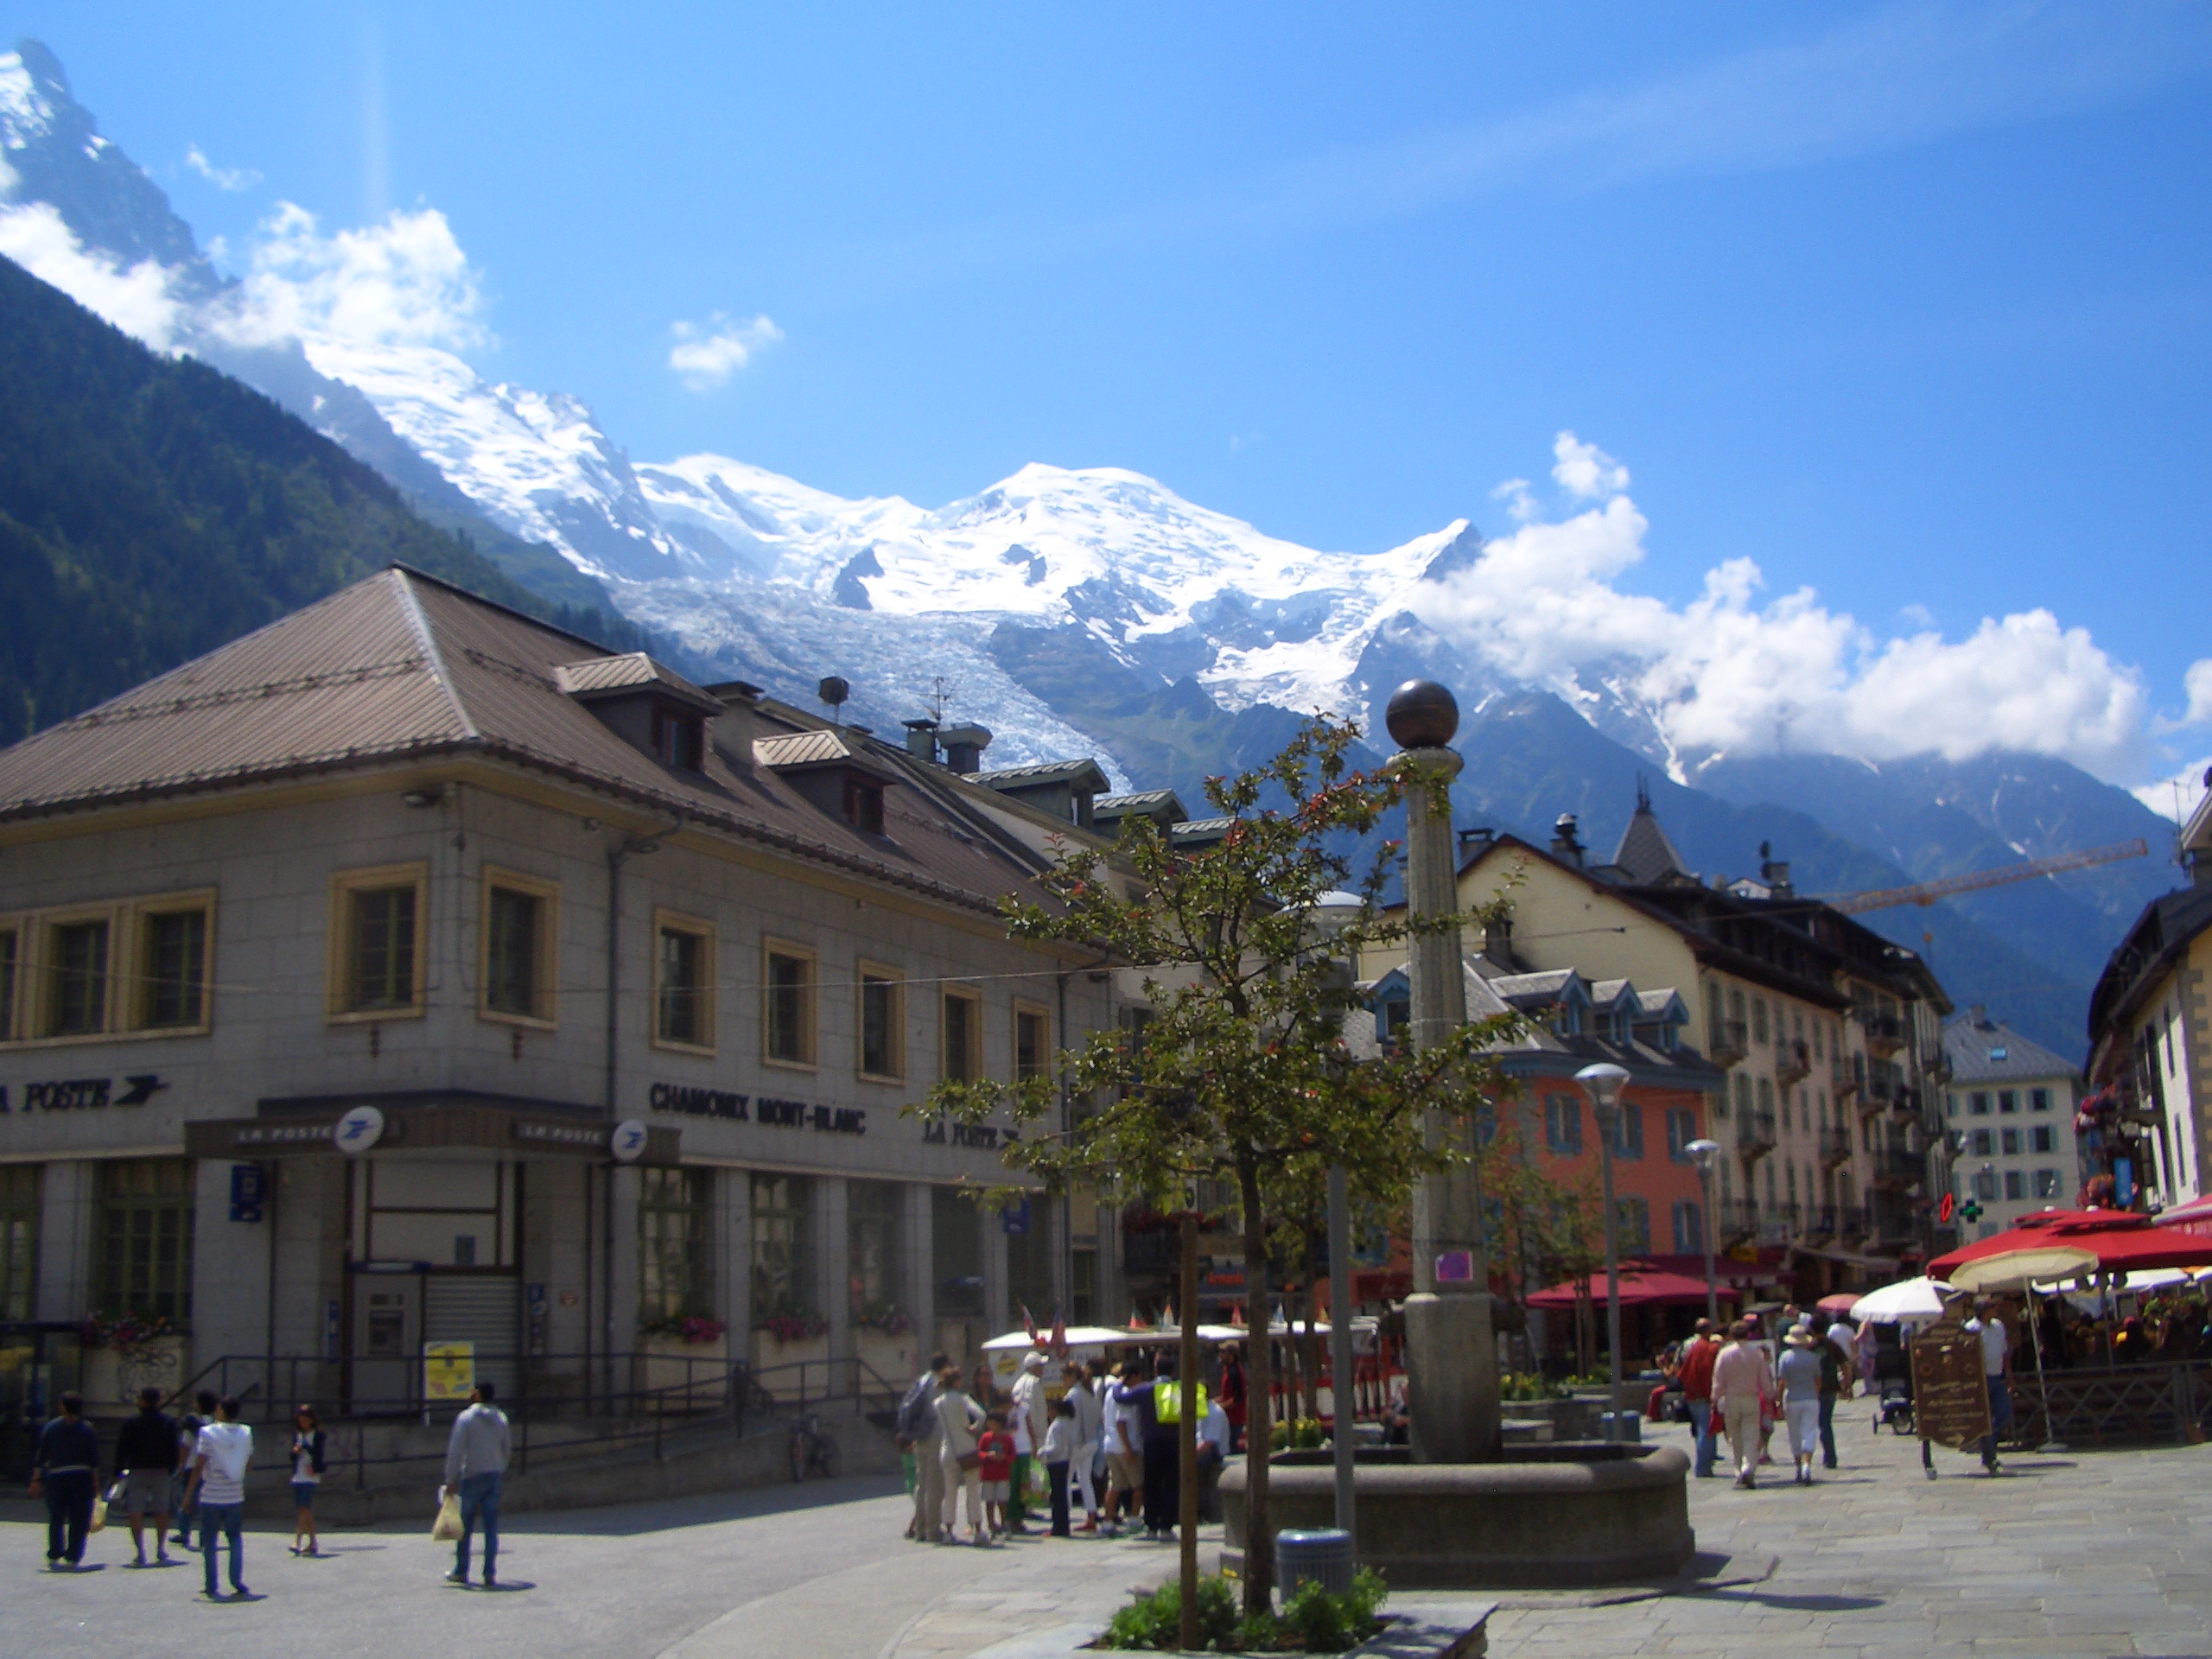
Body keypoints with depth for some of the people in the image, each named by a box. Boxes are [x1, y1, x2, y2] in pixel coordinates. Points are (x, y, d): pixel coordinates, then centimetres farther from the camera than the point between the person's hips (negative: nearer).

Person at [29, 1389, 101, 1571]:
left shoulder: (50, 1428, 4)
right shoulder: (88, 1429, 0)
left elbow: (41, 1456, 3)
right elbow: (94, 1459, -3)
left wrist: (36, 1480, 8)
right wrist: (95, 1480, 2)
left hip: (55, 1477, 1)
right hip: (82, 1477, -1)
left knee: (56, 1519, 12)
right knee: (79, 1521, 3)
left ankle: (54, 1557, 8)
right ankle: (73, 1558, -1)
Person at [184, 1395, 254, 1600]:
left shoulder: (208, 1433, -9)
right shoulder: (246, 1433, 2)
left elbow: (199, 1465, -11)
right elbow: (249, 1461, 10)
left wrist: (189, 1493, -4)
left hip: (211, 1496, -3)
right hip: (235, 1496, 3)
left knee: (209, 1542, 6)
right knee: (235, 1538, 18)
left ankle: (212, 1587, 5)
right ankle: (237, 1581, 11)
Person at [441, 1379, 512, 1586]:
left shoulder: (466, 1418, -8)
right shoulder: (501, 1418, 9)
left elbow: (456, 1452, -11)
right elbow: (507, 1449, 14)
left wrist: (451, 1480, -8)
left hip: (472, 1476, -4)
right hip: (494, 1476, 4)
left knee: (465, 1527, 8)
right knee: (491, 1528, 4)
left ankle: (461, 1571, 16)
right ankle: (490, 1574, 0)